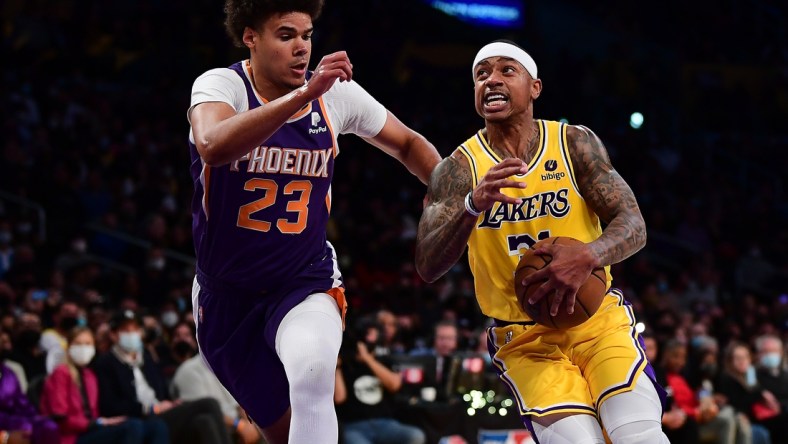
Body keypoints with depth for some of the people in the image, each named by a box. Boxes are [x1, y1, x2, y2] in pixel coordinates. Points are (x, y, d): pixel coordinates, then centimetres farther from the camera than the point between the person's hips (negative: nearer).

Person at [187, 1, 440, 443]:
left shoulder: (338, 94, -8)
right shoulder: (221, 84, -17)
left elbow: (409, 145, 11)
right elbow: (213, 146, -41)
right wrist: (305, 94, -48)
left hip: (307, 280, 0)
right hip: (228, 293, 0)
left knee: (312, 371, -33)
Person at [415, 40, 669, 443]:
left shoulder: (575, 144, -1)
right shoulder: (458, 169, -3)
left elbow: (633, 226, -6)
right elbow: (427, 267, -14)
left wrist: (588, 257, -29)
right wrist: (473, 205, -33)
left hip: (596, 318, 1)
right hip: (524, 340, -1)